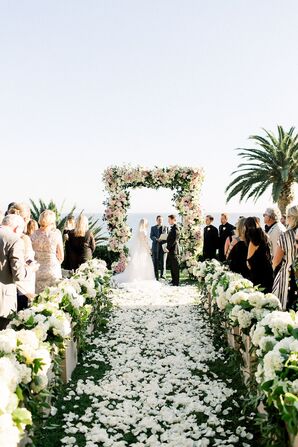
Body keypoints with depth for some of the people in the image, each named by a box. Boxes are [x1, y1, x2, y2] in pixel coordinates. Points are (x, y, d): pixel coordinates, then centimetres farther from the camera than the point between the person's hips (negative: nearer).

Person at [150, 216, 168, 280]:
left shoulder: (166, 228, 16)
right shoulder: (153, 228, 14)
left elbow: (168, 236, 10)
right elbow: (151, 236, 2)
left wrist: (165, 239, -12)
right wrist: (156, 239, -17)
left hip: (163, 246, 0)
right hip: (156, 246, 0)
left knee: (162, 260, -5)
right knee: (155, 261, -1)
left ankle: (162, 274, 7)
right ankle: (156, 275, 4)